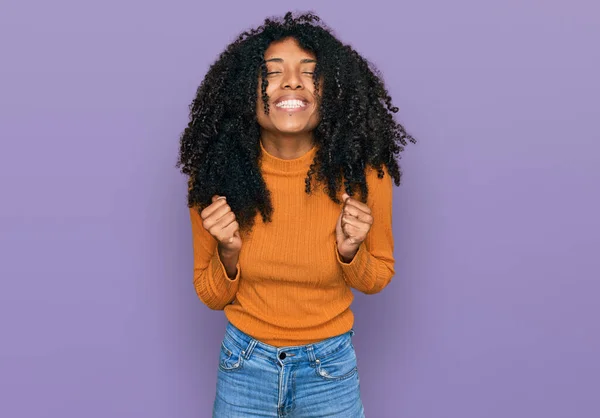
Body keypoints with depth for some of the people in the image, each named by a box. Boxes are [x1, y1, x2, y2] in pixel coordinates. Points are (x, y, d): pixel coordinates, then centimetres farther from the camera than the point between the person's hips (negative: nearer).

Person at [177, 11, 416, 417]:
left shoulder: (363, 174, -17)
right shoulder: (215, 178, -13)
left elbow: (377, 277, 0)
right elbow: (212, 295, -2)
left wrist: (350, 253, -21)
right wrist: (229, 252, -21)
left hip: (330, 368, 0)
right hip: (244, 366, 1)